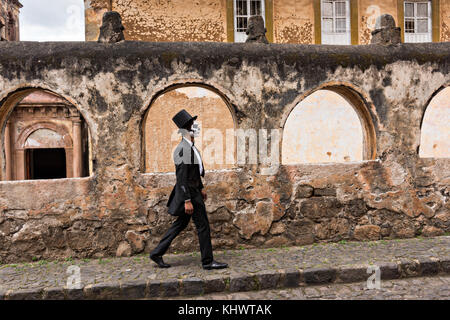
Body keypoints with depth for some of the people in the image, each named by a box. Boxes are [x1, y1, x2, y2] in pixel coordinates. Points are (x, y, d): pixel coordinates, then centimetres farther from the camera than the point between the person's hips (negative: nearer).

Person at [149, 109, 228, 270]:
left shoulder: (191, 147, 12)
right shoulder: (183, 149, -20)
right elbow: (181, 178, -23)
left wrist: (201, 188, 25)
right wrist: (187, 201, -23)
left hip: (194, 191, 10)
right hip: (188, 193, -10)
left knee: (181, 223, 17)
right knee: (203, 225, 0)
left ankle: (157, 253, 25)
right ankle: (208, 261, 14)